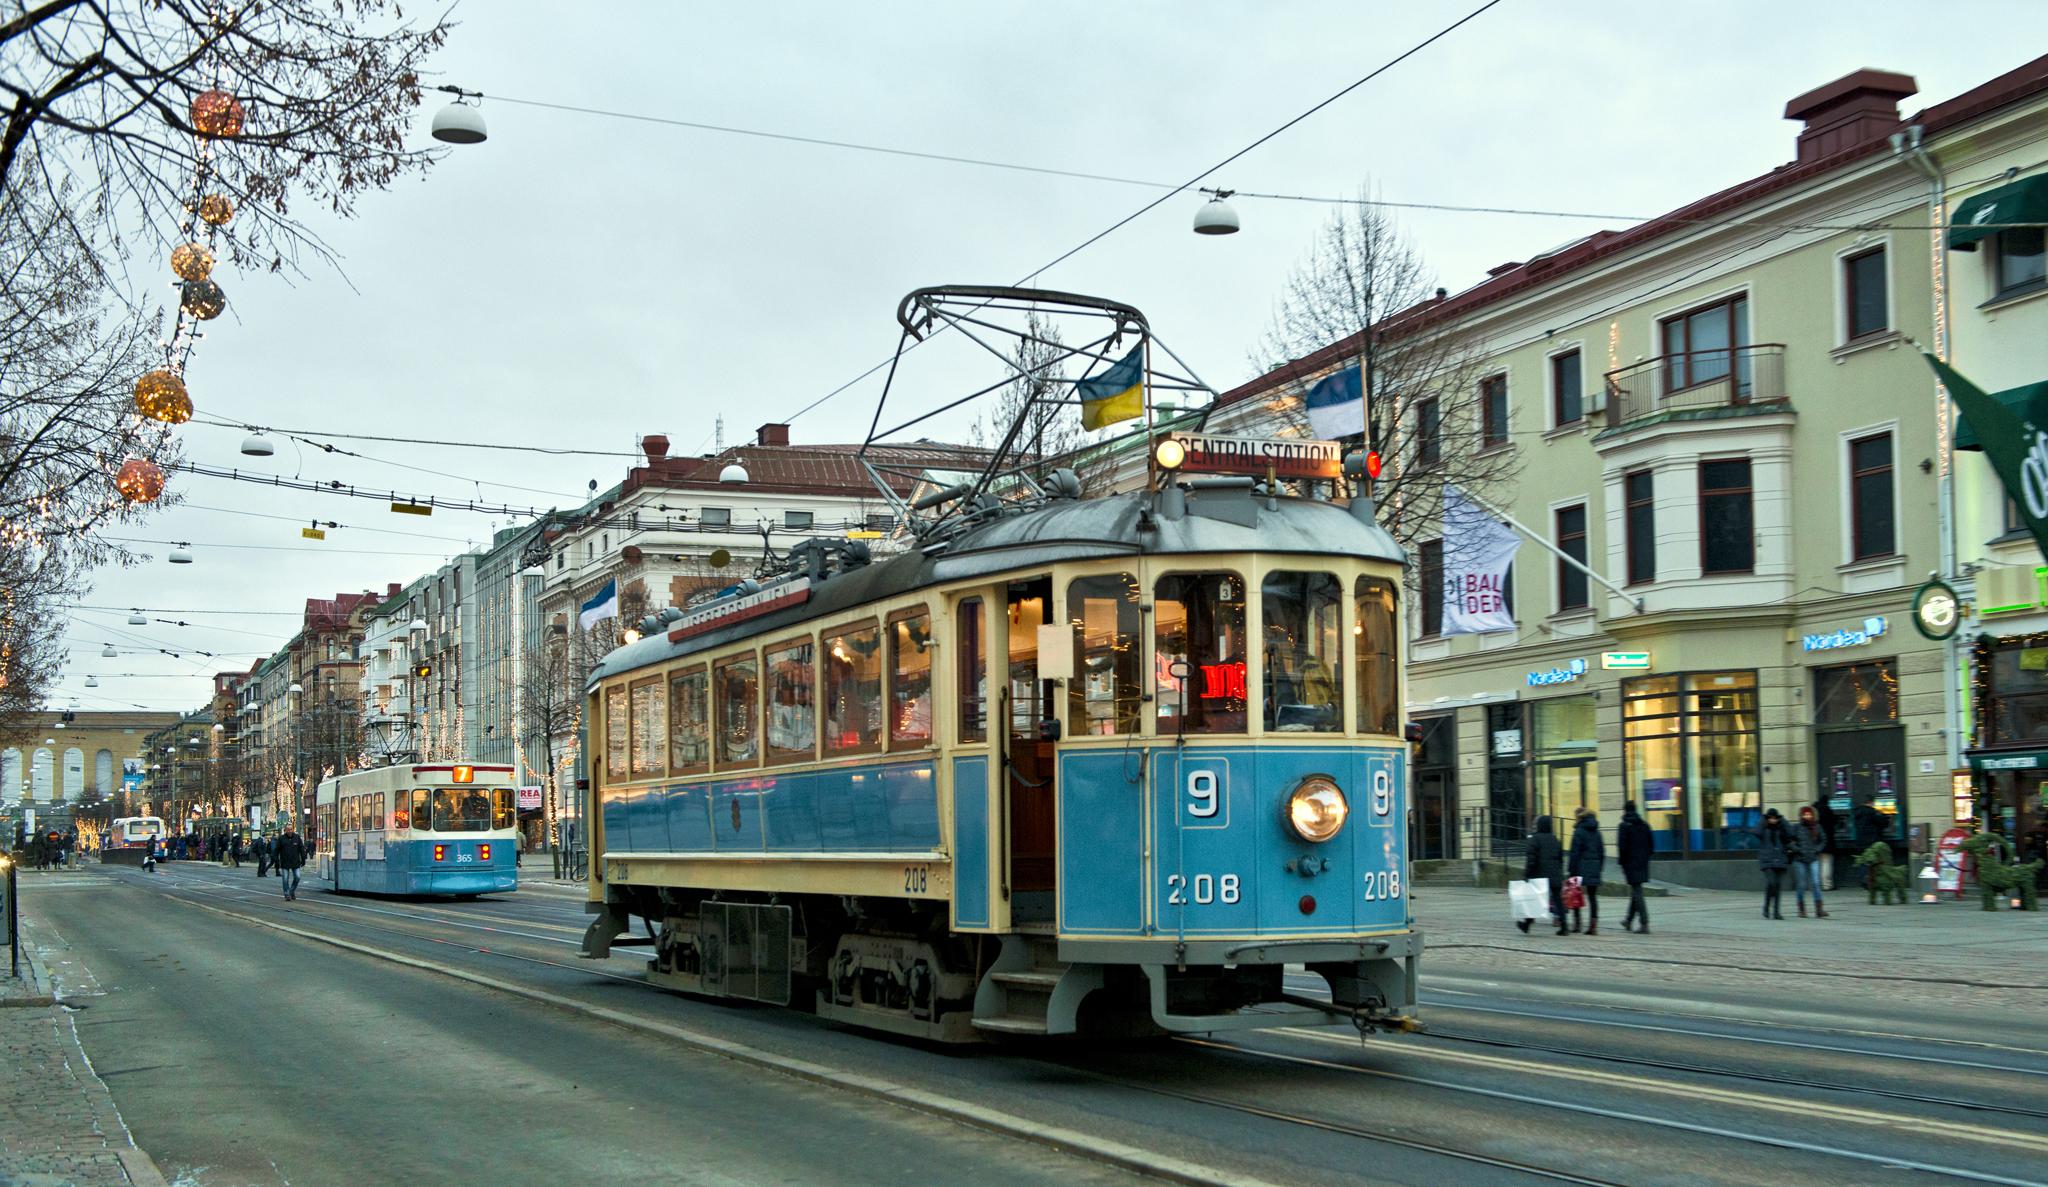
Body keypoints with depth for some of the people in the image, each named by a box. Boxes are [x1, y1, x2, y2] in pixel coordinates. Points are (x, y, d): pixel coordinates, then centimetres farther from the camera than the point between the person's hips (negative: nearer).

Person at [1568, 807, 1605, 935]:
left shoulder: (1579, 832, -8)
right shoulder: (1596, 832, 11)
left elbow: (1575, 853, -11)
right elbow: (1602, 852, 13)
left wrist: (1571, 871, -8)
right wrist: (1599, 868, 17)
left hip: (1581, 867, -5)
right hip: (1595, 869, 5)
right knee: (1593, 897, 4)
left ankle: (1576, 922, 6)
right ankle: (1594, 925, 0)